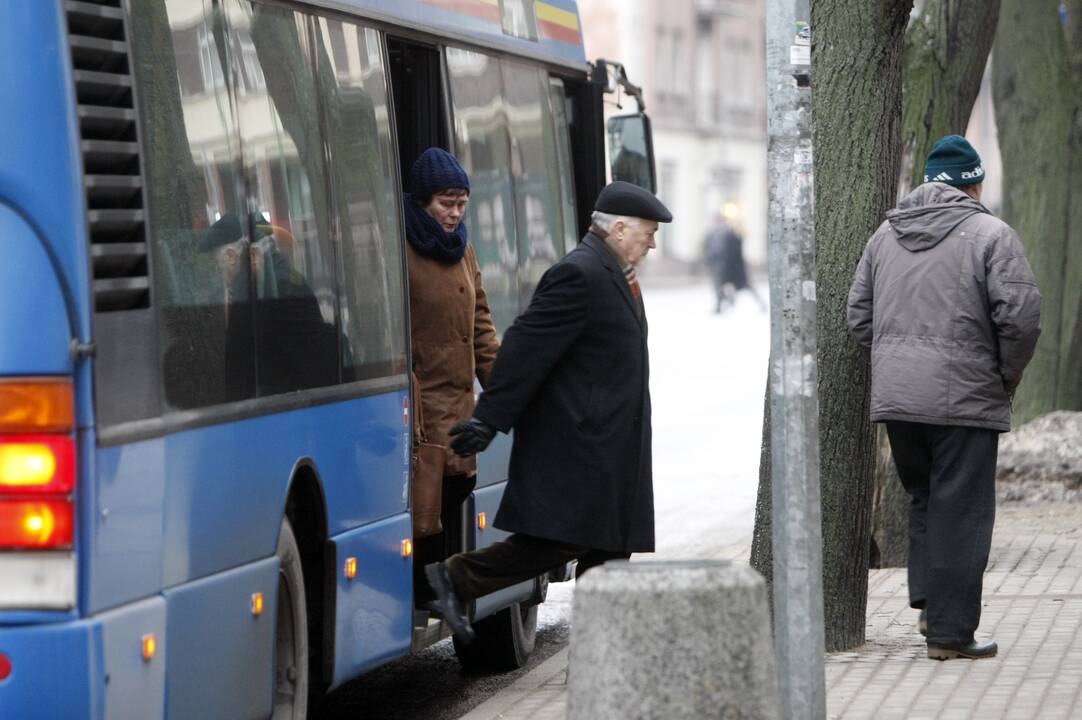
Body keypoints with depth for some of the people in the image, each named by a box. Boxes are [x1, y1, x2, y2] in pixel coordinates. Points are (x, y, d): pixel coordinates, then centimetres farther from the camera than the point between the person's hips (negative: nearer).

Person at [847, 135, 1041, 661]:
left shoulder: (886, 235, 13)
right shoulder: (990, 235, -6)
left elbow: (859, 315, 14)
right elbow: (1021, 316, -14)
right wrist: (1007, 377, 1)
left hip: (895, 398, 5)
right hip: (964, 398, -5)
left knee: (922, 499, 21)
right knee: (959, 513, 1)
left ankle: (927, 603, 13)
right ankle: (950, 631, 2)